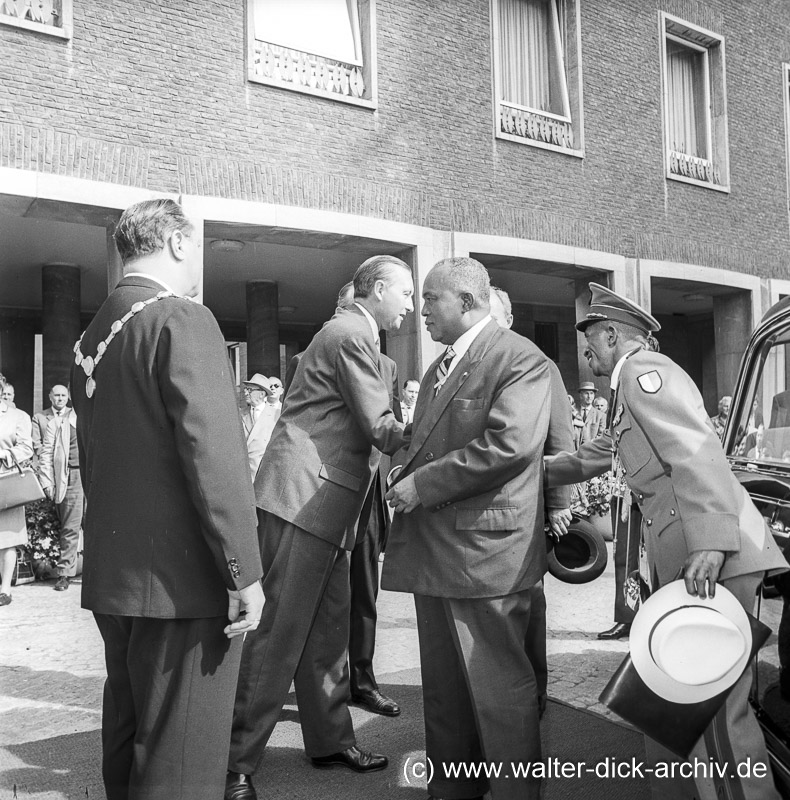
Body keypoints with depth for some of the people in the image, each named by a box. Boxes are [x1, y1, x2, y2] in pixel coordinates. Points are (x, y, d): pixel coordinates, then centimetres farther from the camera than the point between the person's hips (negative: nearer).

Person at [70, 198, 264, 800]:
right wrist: (244, 571, -15)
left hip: (110, 576, 9)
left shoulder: (92, 335, 13)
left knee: (125, 743, 22)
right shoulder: (182, 320, -14)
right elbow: (214, 455, -21)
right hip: (182, 578, -9)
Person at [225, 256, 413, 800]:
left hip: (323, 504, 10)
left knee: (328, 626, 16)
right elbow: (379, 428, -14)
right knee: (280, 629, -4)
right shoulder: (351, 333, -11)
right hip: (304, 496, -10)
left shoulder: (352, 334, 20)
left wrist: (407, 426, 10)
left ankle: (331, 739, 29)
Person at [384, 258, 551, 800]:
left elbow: (508, 445, -22)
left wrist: (422, 484, -18)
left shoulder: (520, 359, -9)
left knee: (501, 691, 2)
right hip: (433, 549, 9)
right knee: (443, 689, 19)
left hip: (486, 550, -9)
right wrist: (404, 466, 5)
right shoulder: (440, 367, 19)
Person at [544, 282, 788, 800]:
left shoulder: (644, 370, -6)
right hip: (676, 560, 10)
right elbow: (591, 458, 36)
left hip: (711, 558, -10)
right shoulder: (632, 390, 25)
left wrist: (711, 542, -28)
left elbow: (696, 452, -20)